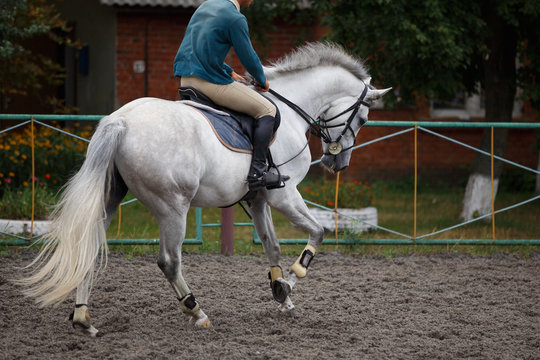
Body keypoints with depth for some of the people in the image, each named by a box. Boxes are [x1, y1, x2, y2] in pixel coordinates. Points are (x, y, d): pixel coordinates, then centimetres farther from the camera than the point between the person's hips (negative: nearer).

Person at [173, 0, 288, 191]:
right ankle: (257, 172, -6)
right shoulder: (235, 18, -12)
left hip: (186, 80, 9)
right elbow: (249, 58, -8)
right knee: (267, 111, 2)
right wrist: (262, 81, 12)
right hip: (212, 83, -9)